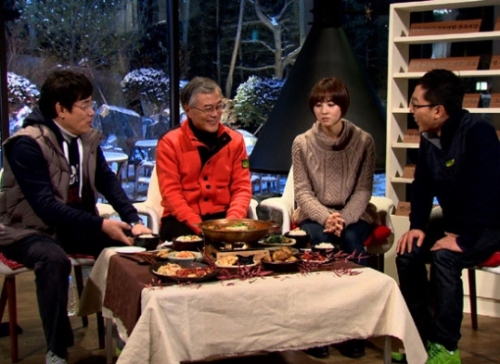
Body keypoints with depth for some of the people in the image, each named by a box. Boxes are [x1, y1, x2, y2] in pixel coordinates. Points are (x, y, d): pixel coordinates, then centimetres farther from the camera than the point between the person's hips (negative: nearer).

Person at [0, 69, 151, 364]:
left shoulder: (87, 138, 4)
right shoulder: (27, 144, -19)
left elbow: (108, 182, 2)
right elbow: (45, 205, -26)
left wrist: (133, 221, -15)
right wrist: (101, 224, -30)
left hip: (77, 226, 7)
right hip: (29, 230, -6)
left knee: (130, 245, -14)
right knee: (54, 258, -37)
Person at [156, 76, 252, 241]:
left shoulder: (235, 140, 6)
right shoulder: (170, 143, -3)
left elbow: (242, 187, 3)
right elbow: (171, 192, -9)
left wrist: (232, 220, -15)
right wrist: (199, 227, -20)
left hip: (222, 217, 3)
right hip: (183, 220, -3)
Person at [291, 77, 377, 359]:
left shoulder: (364, 141, -4)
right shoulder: (302, 143, -4)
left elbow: (363, 190, -5)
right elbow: (303, 192, -5)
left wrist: (344, 218, -23)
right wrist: (326, 217, -24)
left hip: (354, 214, 0)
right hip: (315, 214, 0)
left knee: (351, 240, -32)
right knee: (320, 240, -32)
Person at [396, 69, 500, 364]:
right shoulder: (429, 137, 0)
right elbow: (422, 185, 8)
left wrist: (463, 238, -31)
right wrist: (417, 225, -6)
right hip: (453, 221, 8)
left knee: (444, 258, -31)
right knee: (408, 253, -13)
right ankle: (424, 337, 1)